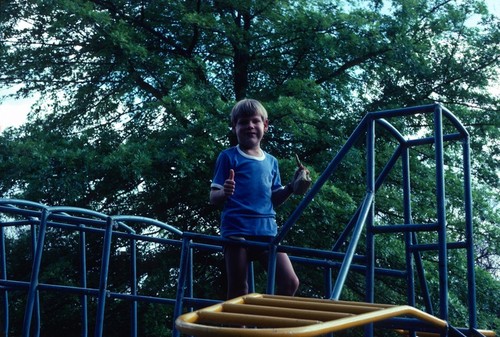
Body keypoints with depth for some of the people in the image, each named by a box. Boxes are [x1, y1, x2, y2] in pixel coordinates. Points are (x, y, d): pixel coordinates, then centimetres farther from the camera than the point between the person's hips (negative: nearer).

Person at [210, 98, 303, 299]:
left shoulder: (271, 162, 17)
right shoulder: (228, 157, 2)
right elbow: (213, 198, -1)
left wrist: (291, 188, 5)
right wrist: (225, 193, -23)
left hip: (267, 229, 4)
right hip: (237, 228, -4)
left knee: (290, 283, -5)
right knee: (238, 291, -2)